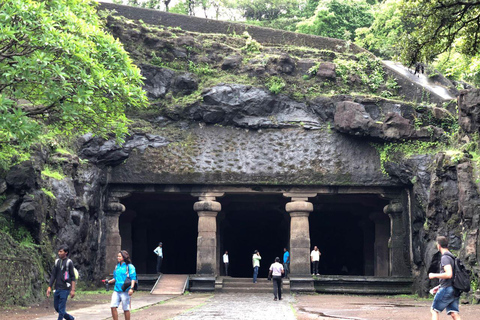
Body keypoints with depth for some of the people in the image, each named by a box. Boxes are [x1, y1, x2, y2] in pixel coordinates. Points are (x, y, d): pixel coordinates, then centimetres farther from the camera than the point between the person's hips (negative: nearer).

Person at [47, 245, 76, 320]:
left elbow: (73, 277, -8)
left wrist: (73, 290, -14)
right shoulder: (57, 261, 10)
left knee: (61, 308, -6)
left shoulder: (69, 262, -6)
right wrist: (49, 287, 7)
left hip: (65, 289, -7)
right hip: (57, 289, 7)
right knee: (56, 307, 11)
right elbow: (53, 275, 13)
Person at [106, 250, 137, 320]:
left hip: (125, 291, -6)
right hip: (116, 290, 6)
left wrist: (131, 288, -21)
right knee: (113, 306, -5)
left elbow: (133, 278, -9)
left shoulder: (130, 266, -4)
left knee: (126, 309, 1)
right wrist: (109, 281, 7)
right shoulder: (117, 266, 15)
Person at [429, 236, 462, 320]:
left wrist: (434, 275, -10)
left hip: (446, 289, -8)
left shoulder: (445, 257, -12)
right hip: (455, 291, 8)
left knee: (434, 310, 3)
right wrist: (439, 287, 27)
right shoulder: (452, 257, 19)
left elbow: (449, 274, -24)